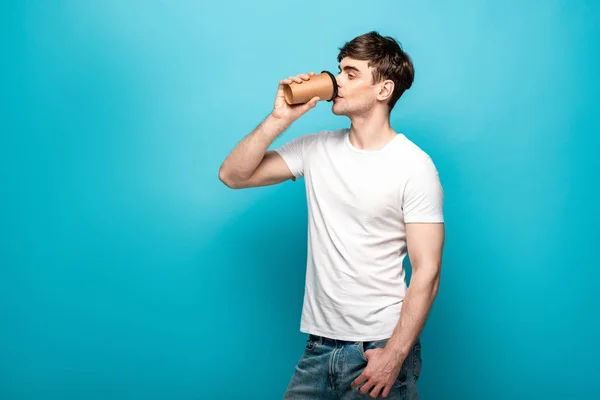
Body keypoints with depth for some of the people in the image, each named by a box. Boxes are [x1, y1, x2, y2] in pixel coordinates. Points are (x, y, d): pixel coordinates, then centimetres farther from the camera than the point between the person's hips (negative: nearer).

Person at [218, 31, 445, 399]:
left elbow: (427, 272, -12)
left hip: (379, 347, -4)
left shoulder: (415, 166, -10)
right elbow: (232, 175, 1)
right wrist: (280, 119, -9)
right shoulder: (317, 149, 4)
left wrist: (394, 355, -17)